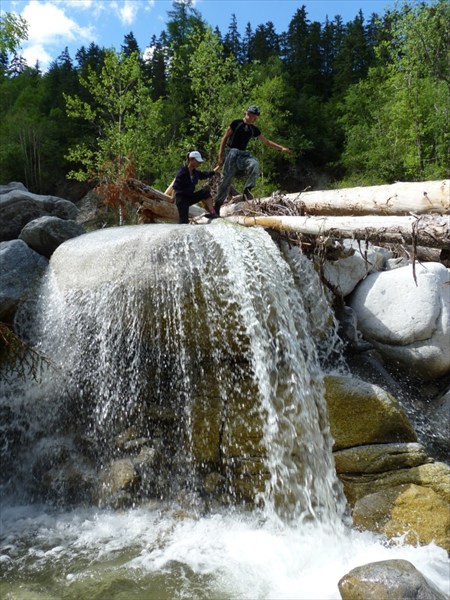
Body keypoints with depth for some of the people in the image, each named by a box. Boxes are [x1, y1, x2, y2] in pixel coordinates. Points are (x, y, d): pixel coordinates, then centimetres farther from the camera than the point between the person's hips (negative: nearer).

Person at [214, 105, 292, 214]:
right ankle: (217, 205, 0)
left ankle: (247, 190, -24)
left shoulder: (254, 129, 13)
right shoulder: (237, 123, 0)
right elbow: (225, 138, 1)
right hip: (232, 152, -4)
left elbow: (267, 142, 19)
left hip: (243, 154, 4)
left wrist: (281, 148, 13)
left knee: (255, 164, -29)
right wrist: (220, 155, -6)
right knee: (226, 180, -8)